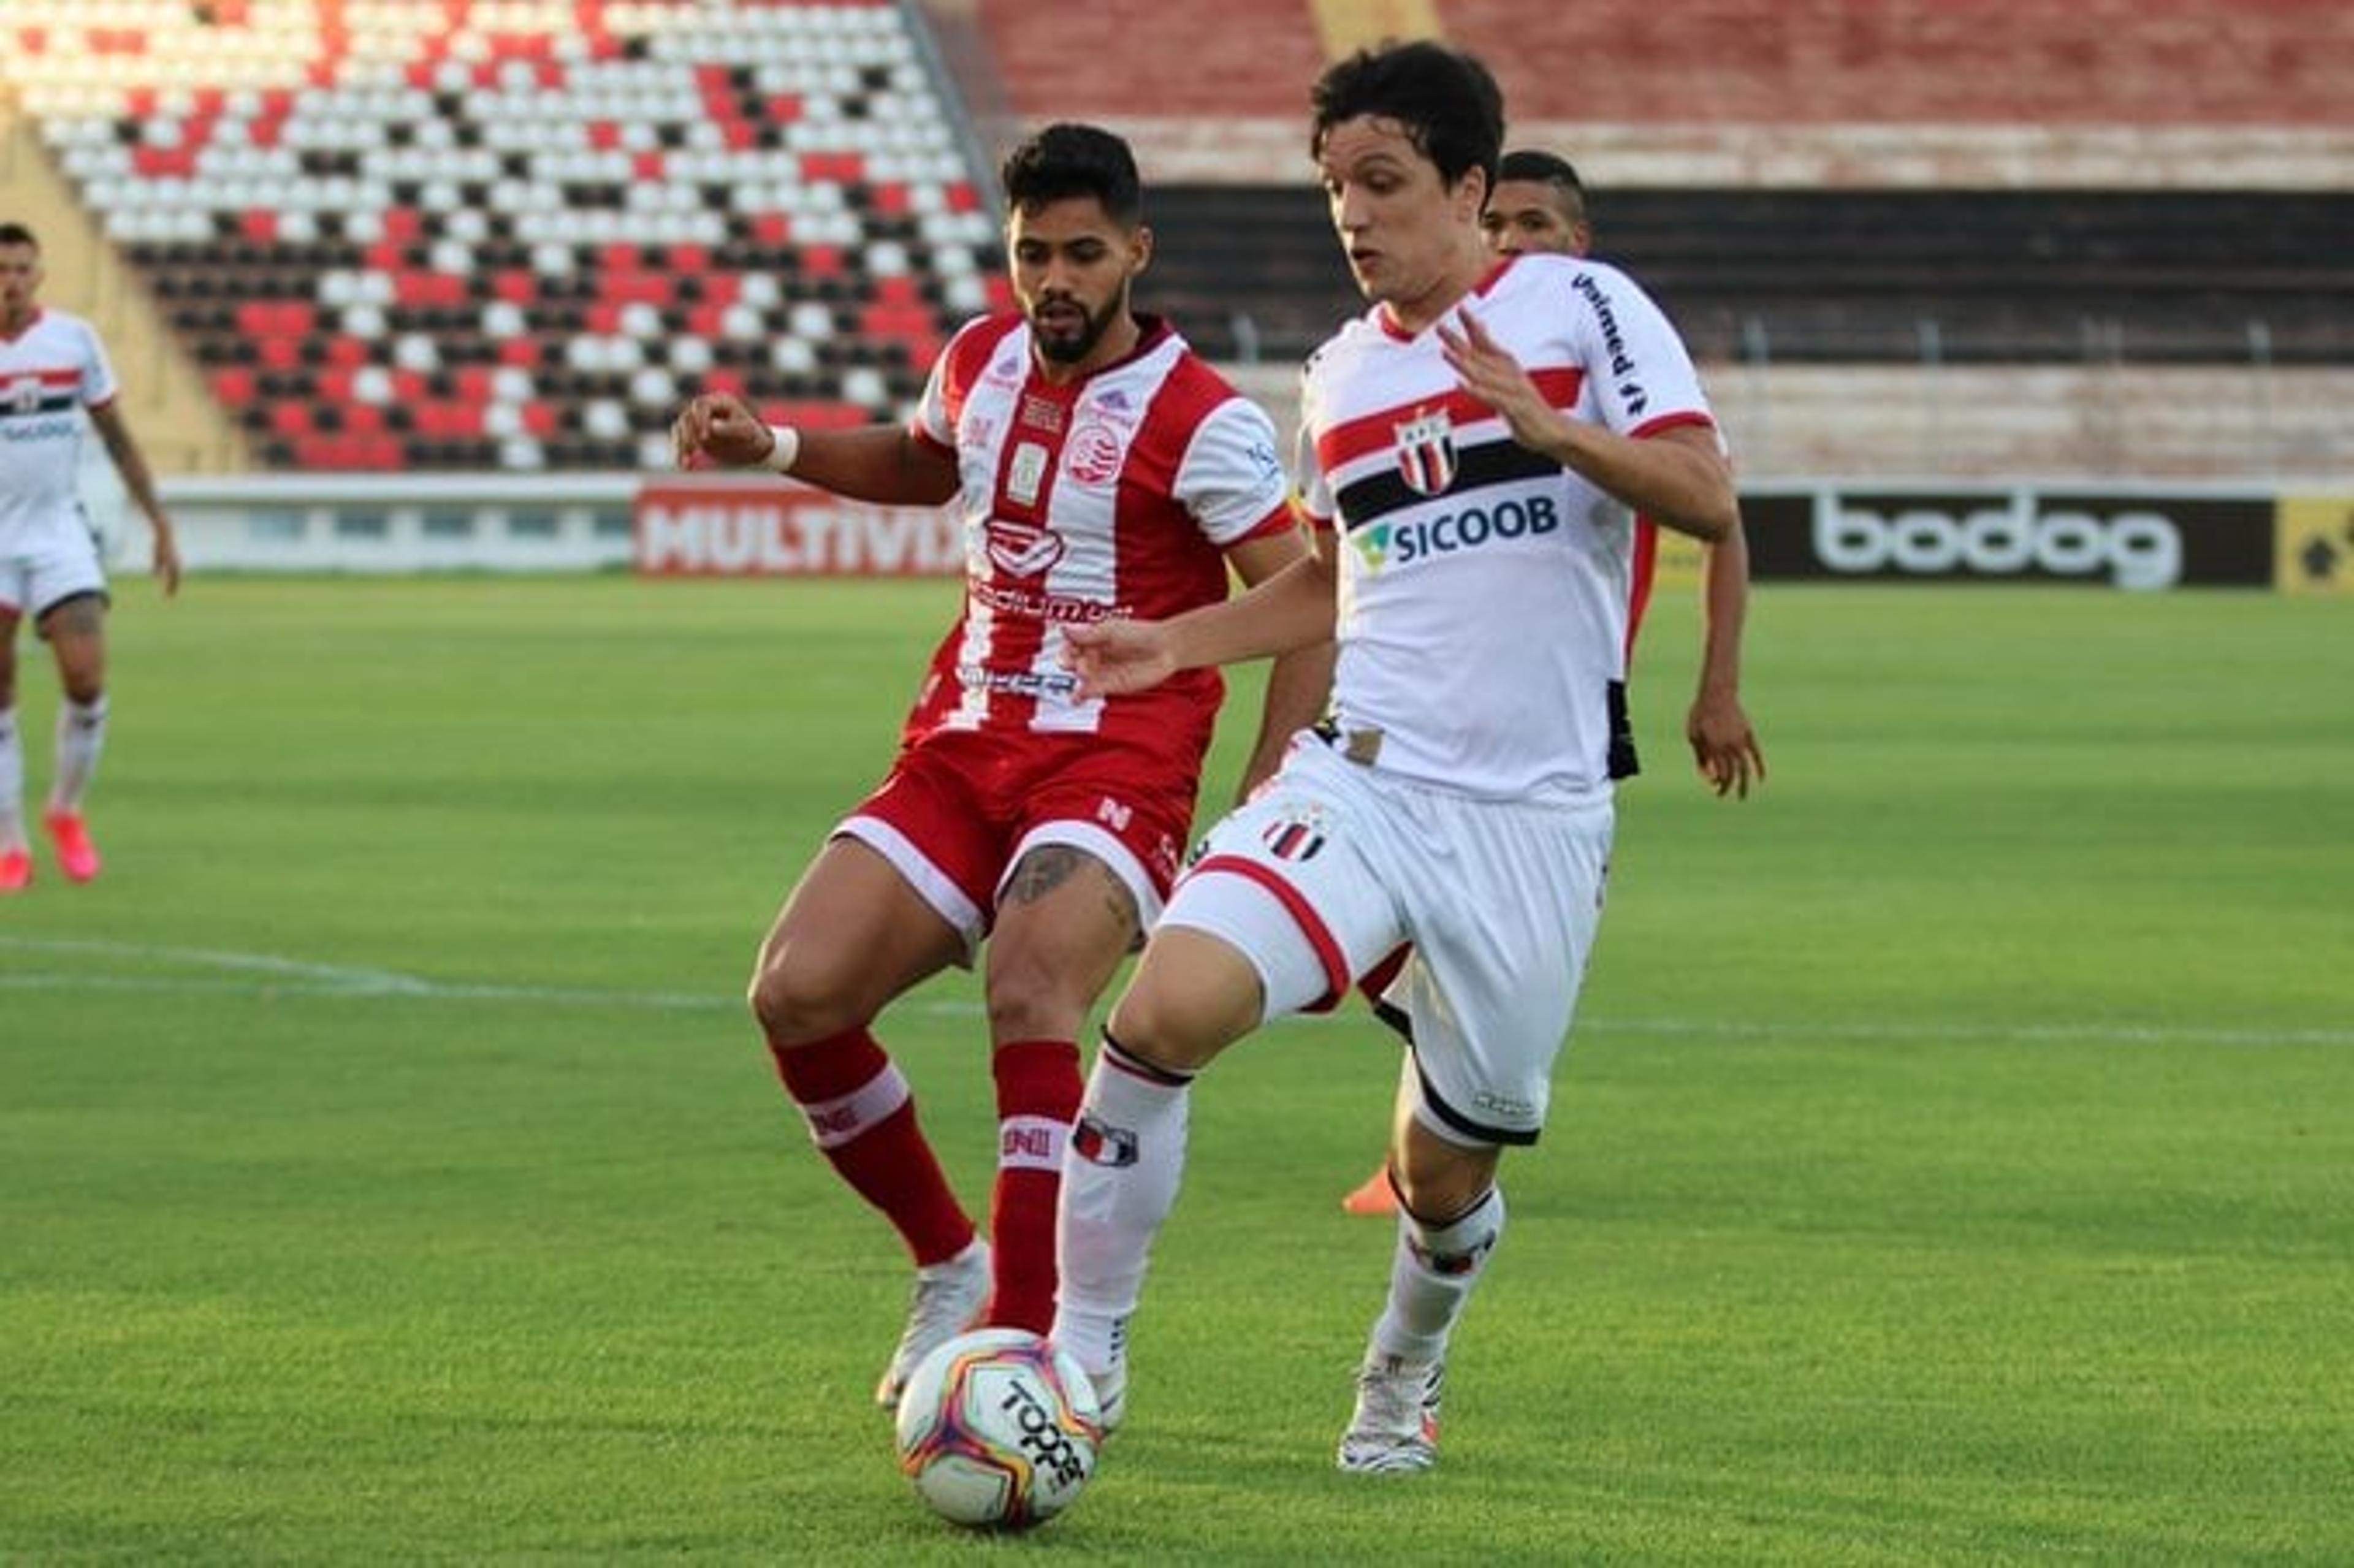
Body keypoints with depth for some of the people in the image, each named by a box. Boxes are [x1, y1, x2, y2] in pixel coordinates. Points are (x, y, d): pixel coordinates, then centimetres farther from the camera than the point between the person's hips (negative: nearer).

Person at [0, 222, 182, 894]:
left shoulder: (74, 339, 1)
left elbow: (117, 438, 9)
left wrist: (160, 524, 6)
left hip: (59, 530, 1)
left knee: (87, 677, -12)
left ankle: (65, 812, 12)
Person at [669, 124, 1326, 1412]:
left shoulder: (1201, 423, -11)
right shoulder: (979, 361, 9)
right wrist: (772, 450, 17)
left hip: (1114, 765, -6)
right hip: (962, 749, 6)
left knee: (1027, 991, -33)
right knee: (795, 994, -10)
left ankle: (1027, 1343, -30)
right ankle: (951, 1269, 12)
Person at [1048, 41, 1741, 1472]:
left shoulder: (1581, 308, -2)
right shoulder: (1337, 380, 14)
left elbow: (1710, 503, -13)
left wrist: (1550, 429, -26)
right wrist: (1178, 643, 18)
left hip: (1533, 817, -3)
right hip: (1360, 783, 3)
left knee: (1446, 1176, 6)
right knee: (1163, 1014, -22)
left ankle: (1405, 1377, 39)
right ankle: (1082, 1353, -8)